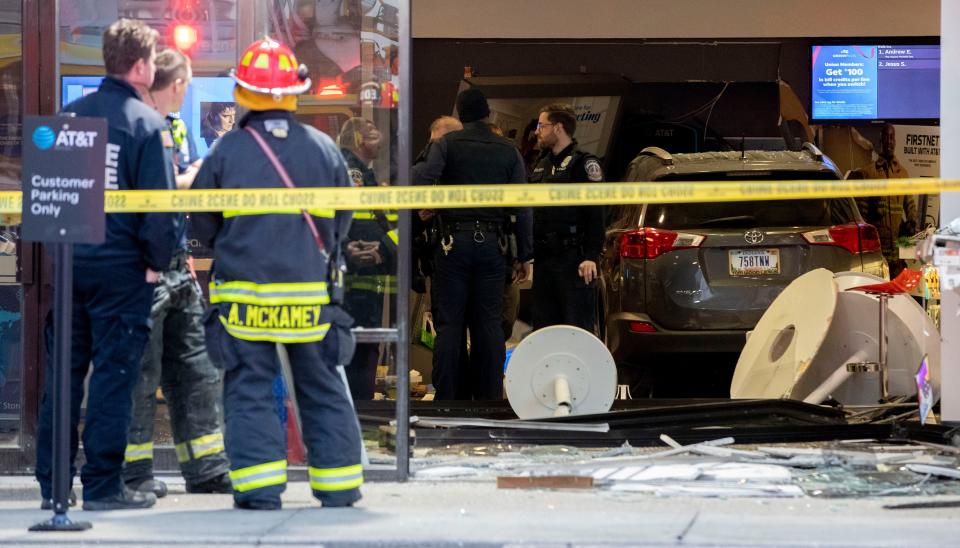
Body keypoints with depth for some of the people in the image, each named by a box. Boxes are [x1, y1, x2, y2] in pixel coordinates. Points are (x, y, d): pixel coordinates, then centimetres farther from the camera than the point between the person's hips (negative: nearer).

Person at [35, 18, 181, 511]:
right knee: (113, 373, 0)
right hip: (120, 266, -5)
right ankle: (102, 485, 1)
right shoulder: (147, 124, -9)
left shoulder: (69, 116, 7)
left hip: (68, 262, 5)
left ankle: (52, 483, 12)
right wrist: (157, 262, -1)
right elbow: (162, 204, -13)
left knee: (63, 372, 10)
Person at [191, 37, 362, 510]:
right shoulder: (323, 149, -1)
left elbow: (202, 224, 3)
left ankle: (260, 487, -3)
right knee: (323, 390, 12)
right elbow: (341, 222, 10)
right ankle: (338, 487, 15)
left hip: (243, 294, -2)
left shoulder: (226, 151, -6)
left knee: (249, 390, 4)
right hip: (311, 295, 2)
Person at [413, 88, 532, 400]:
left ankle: (445, 399, -3)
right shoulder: (508, 151, 8)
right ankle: (490, 397, 6)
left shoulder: (446, 144, 1)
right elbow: (523, 207, 6)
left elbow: (420, 184, -16)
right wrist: (525, 255, 9)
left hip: (453, 242, -2)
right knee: (489, 325, 6)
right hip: (491, 243, 2)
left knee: (448, 324, 0)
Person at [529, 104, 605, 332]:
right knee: (543, 328, 10)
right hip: (544, 259, 9)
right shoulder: (542, 165, 20)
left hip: (573, 259, -9)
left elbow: (595, 214, -13)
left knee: (578, 328, -8)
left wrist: (591, 256, -21)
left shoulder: (583, 163, -5)